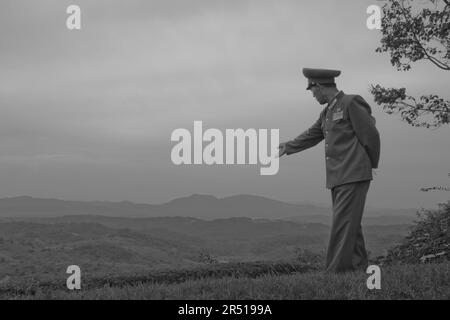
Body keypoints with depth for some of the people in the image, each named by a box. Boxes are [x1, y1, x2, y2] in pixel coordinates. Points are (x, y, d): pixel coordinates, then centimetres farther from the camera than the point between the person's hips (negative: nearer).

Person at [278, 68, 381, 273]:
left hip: (353, 176, -8)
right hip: (337, 178, 8)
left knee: (343, 224, -11)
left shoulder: (351, 103, -8)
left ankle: (335, 271, -12)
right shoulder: (327, 112, 18)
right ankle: (358, 267, 14)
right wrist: (288, 147, 38)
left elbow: (370, 135, -8)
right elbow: (311, 135, 30)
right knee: (350, 225, 9)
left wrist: (371, 164, 2)